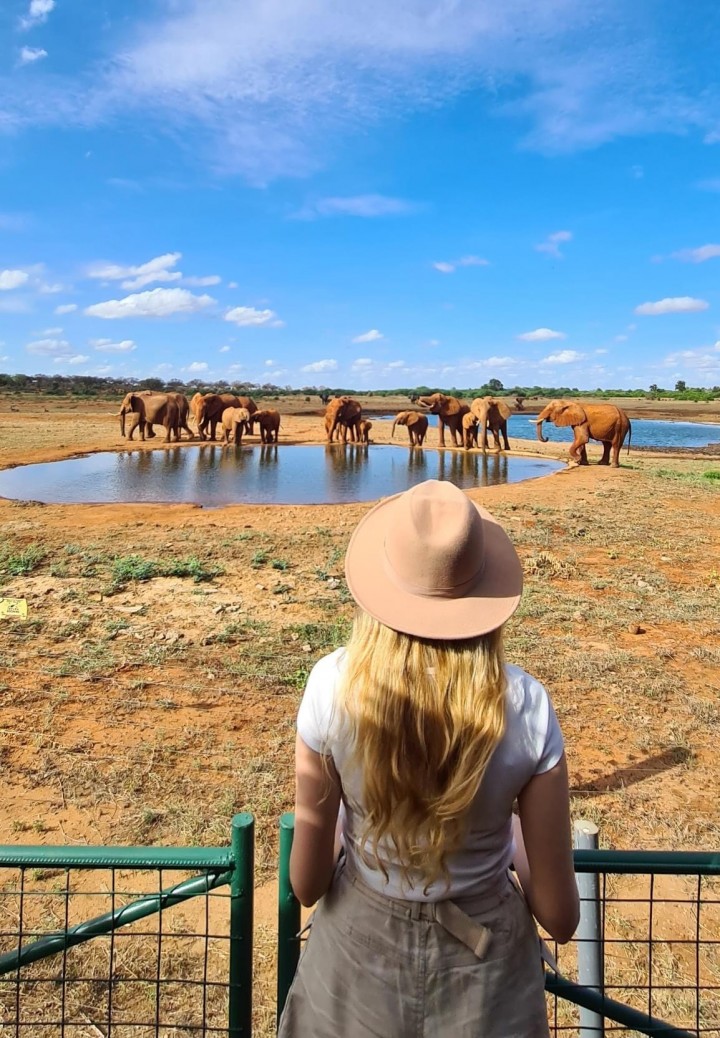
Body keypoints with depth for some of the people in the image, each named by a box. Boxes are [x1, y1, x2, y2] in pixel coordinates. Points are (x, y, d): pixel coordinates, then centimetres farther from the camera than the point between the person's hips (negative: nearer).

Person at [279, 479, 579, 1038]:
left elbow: (306, 882, -12)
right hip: (484, 967, 1)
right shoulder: (526, 706, -23)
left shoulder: (334, 684, -24)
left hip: (360, 948, 0)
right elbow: (560, 918, -13)